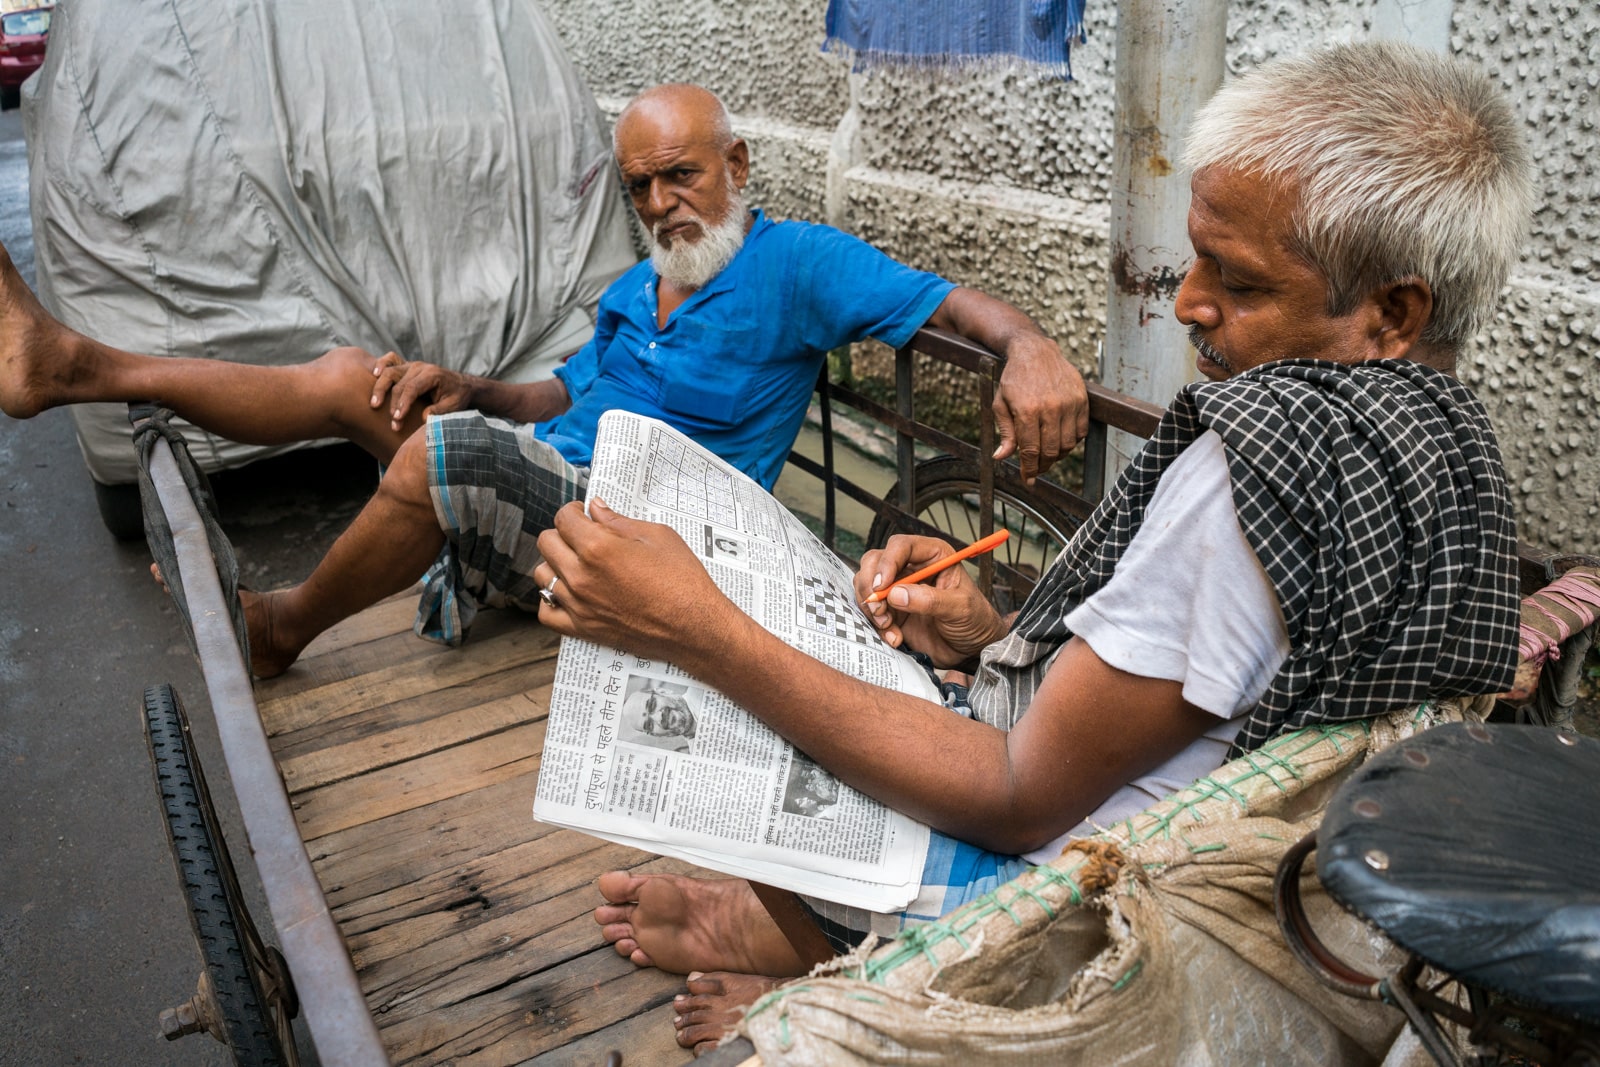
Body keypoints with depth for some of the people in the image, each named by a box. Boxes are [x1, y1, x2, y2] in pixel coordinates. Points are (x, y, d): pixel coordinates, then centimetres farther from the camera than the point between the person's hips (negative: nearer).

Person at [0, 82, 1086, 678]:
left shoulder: (795, 262, -6)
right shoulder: (635, 290, 19)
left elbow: (952, 301, -14)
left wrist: (1034, 352, -36)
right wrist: (461, 385, 1)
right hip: (549, 476, 9)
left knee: (444, 451, -29)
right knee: (355, 378, 2)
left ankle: (284, 627, -2)